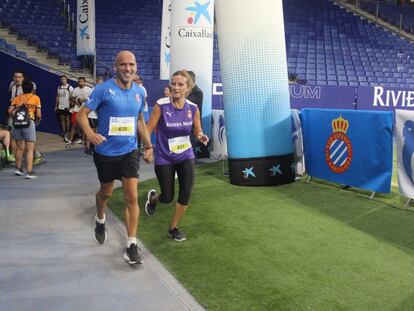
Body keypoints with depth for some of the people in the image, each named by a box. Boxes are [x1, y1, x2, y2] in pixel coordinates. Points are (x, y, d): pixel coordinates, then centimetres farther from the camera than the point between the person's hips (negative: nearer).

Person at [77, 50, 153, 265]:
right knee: (106, 192, 17)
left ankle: (131, 246, 1)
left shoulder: (139, 92, 2)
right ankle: (100, 221, 51)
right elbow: (82, 114, -13)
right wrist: (90, 134, -32)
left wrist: (148, 145, 13)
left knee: (132, 197, -6)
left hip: (130, 151, 2)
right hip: (106, 152, -2)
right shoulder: (103, 89, -13)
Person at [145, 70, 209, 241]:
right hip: (164, 158, -2)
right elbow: (149, 129, -11)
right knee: (167, 197, 5)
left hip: (186, 156, 3)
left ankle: (174, 228, 21)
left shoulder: (193, 108, -7)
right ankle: (152, 197, 45)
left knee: (185, 195, -4)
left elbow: (198, 131, 5)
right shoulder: (161, 105, -17)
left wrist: (201, 137, -17)